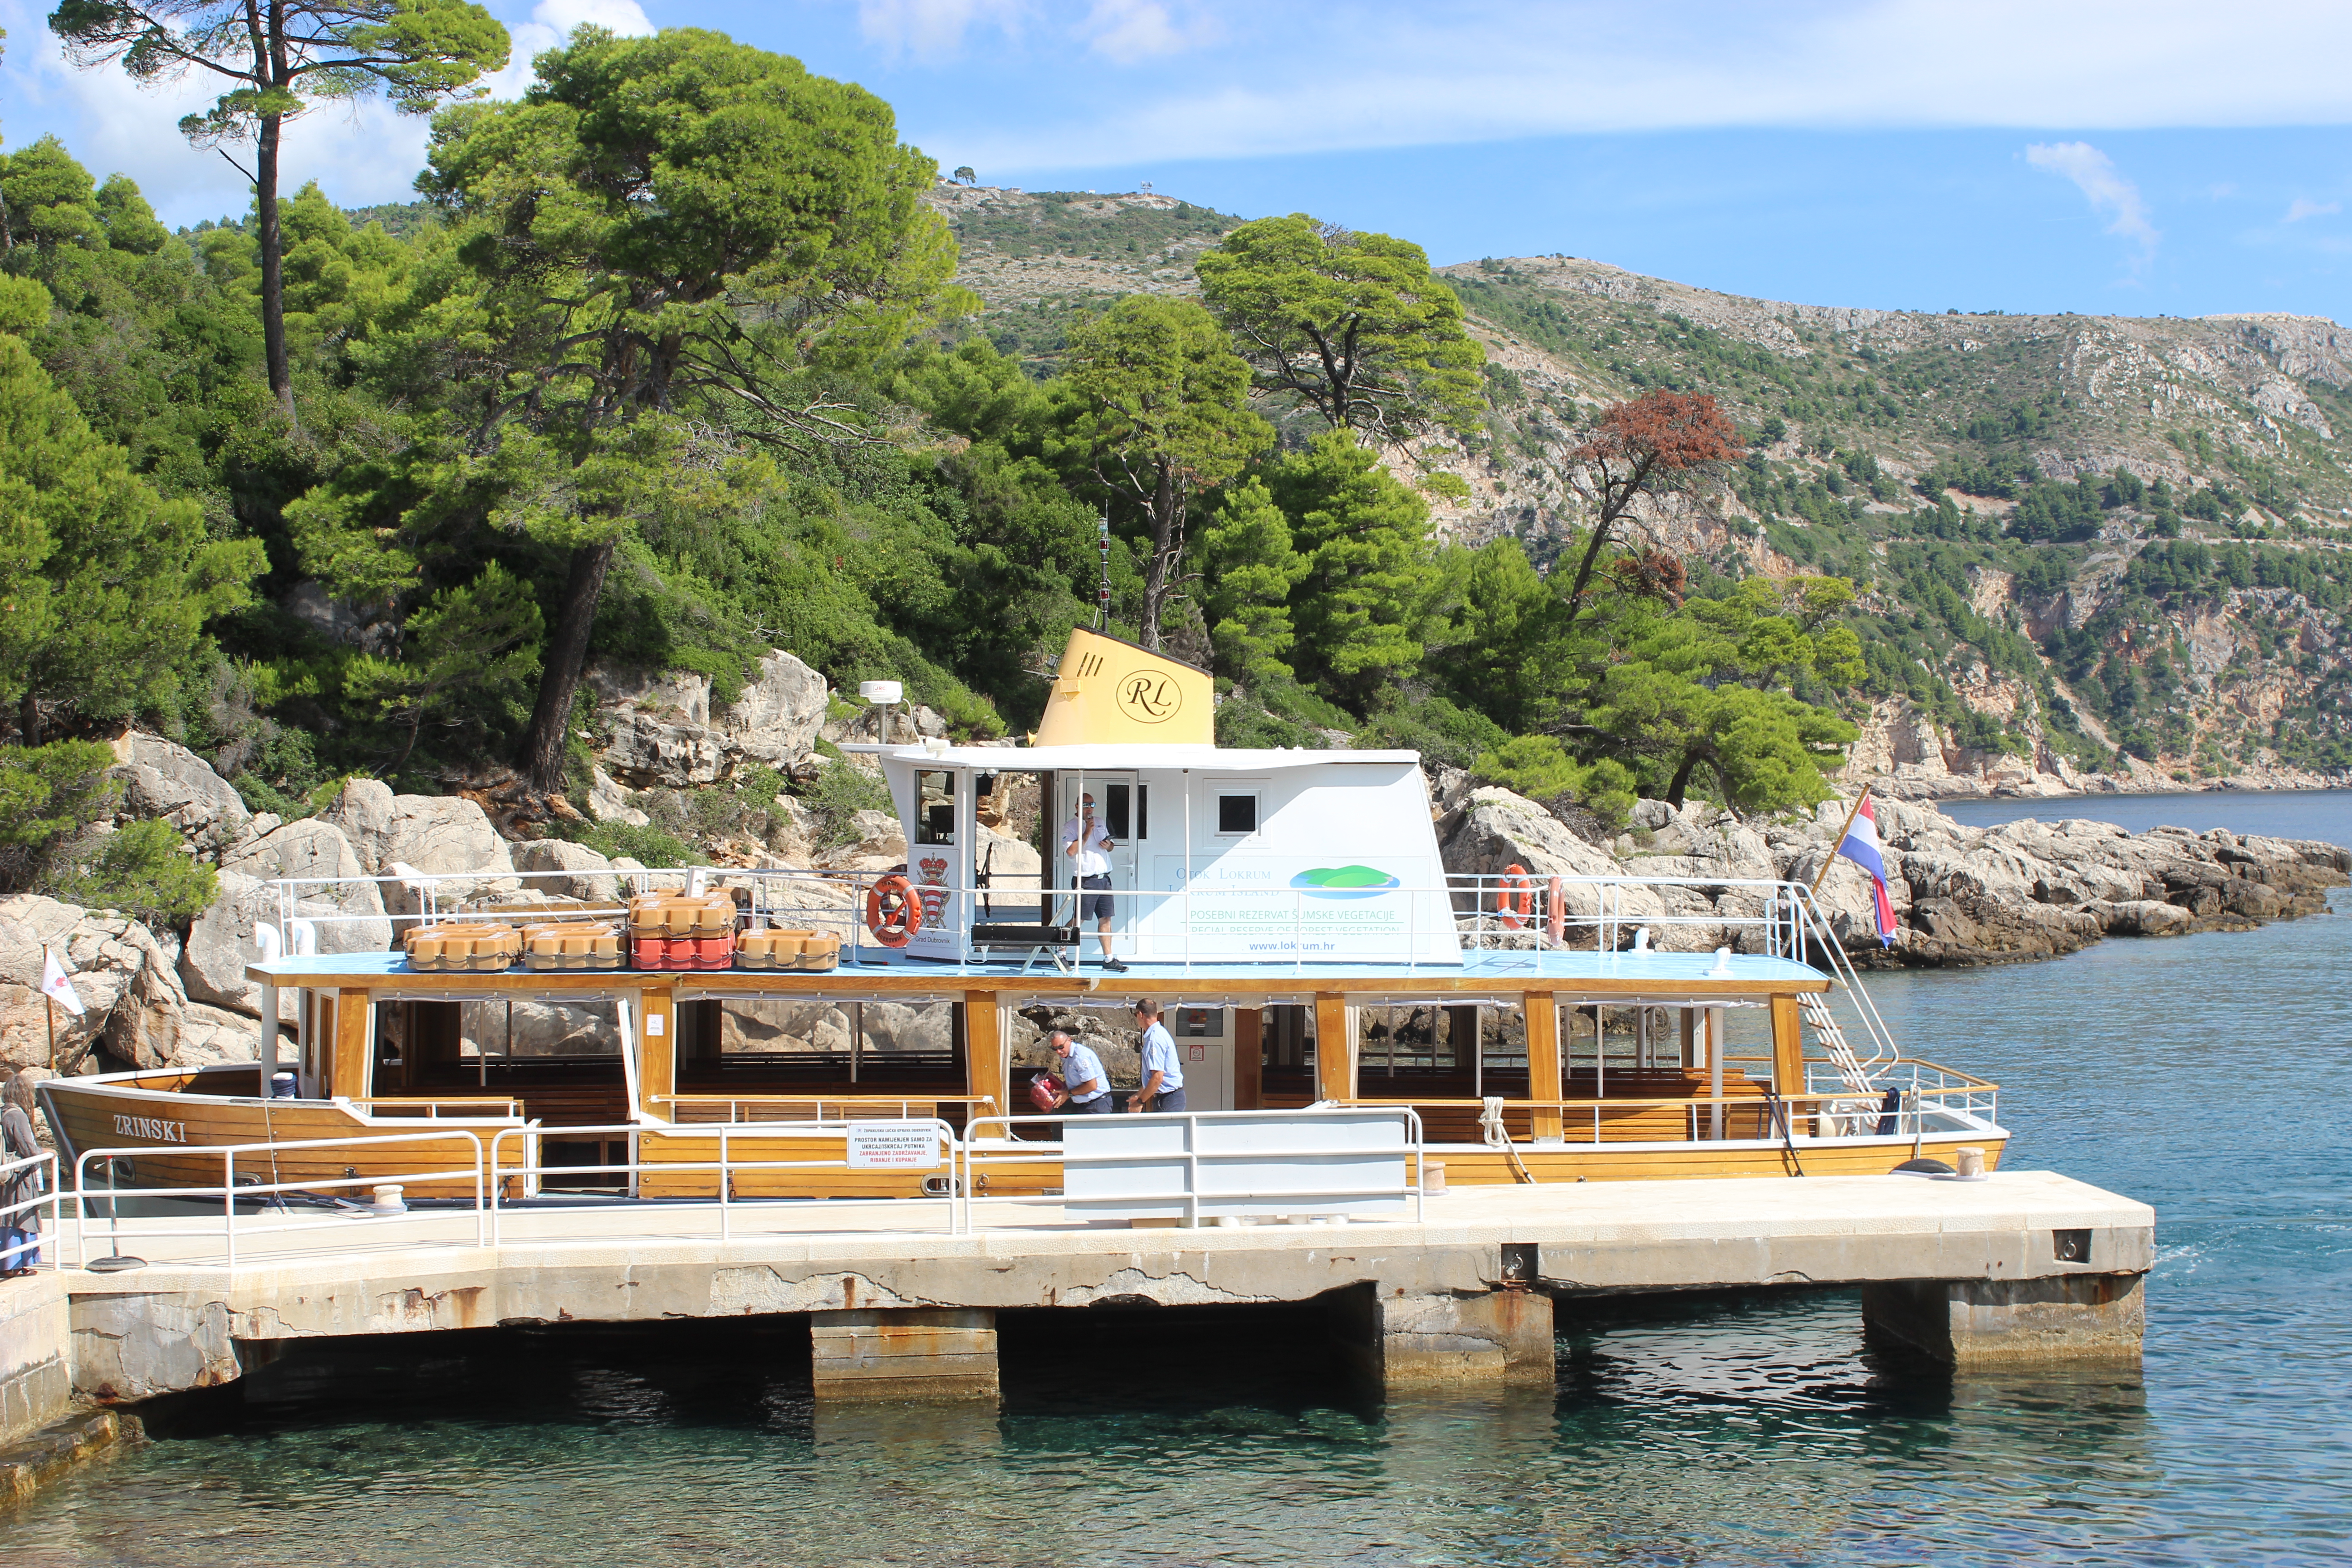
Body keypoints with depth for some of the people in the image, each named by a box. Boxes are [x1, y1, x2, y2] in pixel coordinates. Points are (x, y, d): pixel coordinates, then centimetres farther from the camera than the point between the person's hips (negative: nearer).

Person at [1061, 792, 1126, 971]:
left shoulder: (1100, 824, 17)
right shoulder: (1070, 827, -5)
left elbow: (1110, 845, 27)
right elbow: (1070, 851, -18)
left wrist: (1108, 845, 3)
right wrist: (1087, 833, -18)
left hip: (1104, 879, 7)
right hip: (1086, 881, -6)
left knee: (1105, 919, 7)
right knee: (1079, 920, -6)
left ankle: (1109, 960, 10)